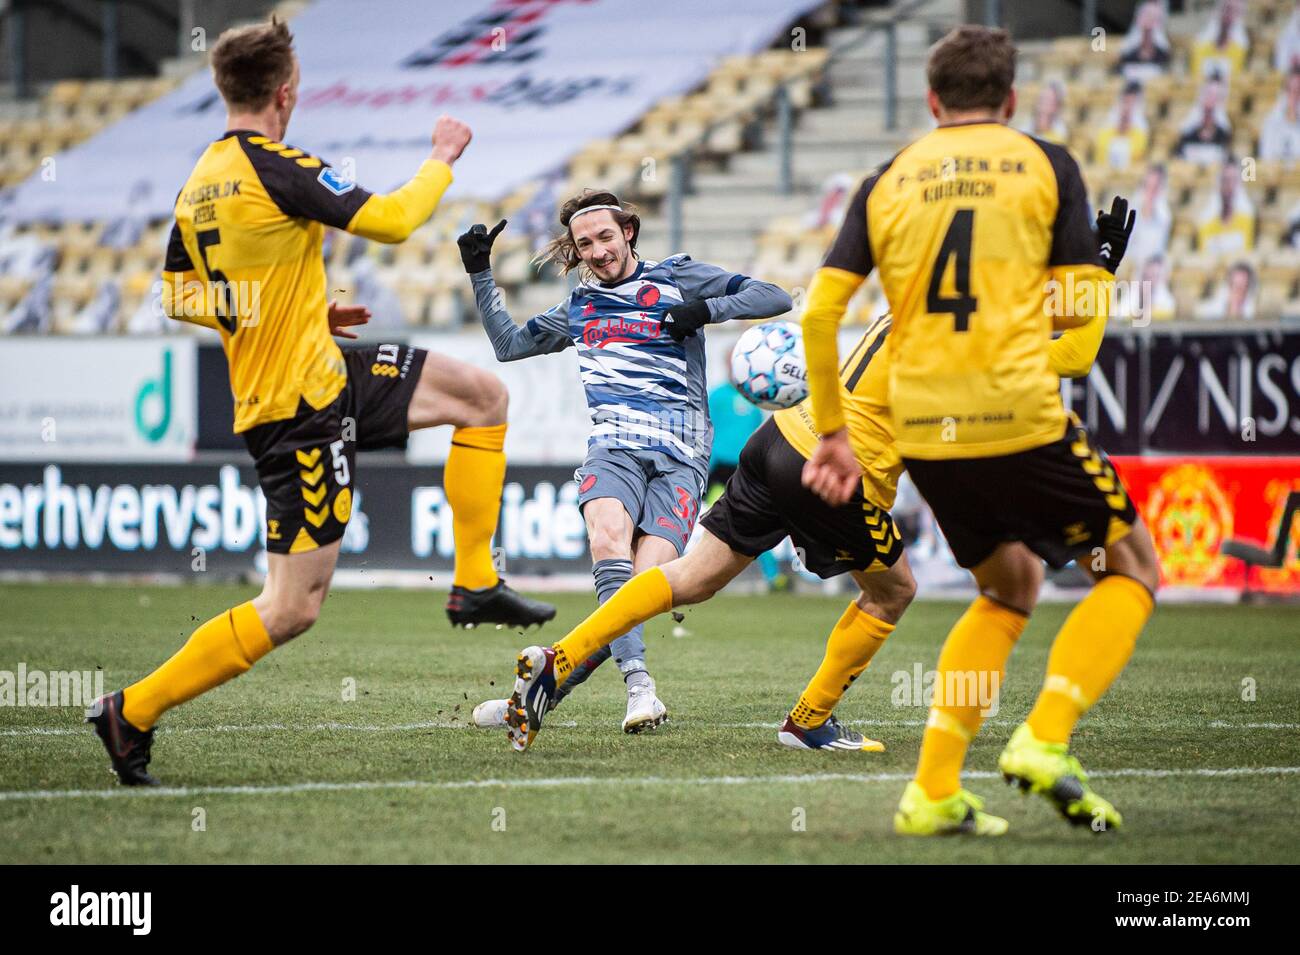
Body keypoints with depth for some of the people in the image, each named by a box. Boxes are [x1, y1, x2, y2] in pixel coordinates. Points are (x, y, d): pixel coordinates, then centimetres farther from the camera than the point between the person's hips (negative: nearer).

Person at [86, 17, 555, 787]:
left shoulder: (197, 184, 7)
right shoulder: (277, 168, -20)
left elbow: (178, 296, 15)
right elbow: (392, 220, -20)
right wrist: (444, 157, -1)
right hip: (304, 408, -9)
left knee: (484, 395, 14)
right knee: (293, 608, -6)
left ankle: (475, 581, 16)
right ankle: (134, 711, 0)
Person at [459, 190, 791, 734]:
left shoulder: (678, 279, 14)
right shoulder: (579, 309, 27)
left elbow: (774, 298, 9)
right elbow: (509, 344, 39)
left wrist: (707, 308, -5)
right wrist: (480, 274, 31)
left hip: (681, 454, -2)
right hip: (615, 442, 2)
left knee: (648, 578, -22)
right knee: (608, 536, -32)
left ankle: (546, 690, -17)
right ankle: (638, 684, -42)